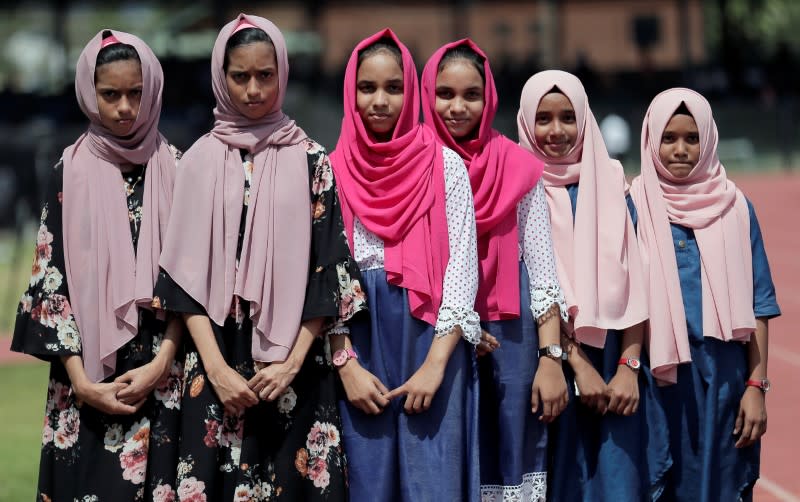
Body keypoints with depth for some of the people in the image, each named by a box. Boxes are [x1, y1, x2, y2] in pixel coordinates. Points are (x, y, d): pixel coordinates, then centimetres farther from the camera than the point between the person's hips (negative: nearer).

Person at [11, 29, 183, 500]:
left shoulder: (177, 169, 3)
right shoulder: (72, 171, 2)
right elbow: (50, 279, -1)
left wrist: (160, 364, -10)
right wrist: (81, 381, -9)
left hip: (164, 379, 0)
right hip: (90, 378, 0)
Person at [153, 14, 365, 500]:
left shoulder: (311, 161, 3)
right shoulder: (201, 160, 5)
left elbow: (327, 270, 0)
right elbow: (186, 270, 0)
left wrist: (294, 361, -9)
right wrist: (216, 367, -9)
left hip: (295, 367, 0)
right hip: (218, 361, 0)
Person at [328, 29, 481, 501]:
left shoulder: (444, 164, 2)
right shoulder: (334, 171, 5)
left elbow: (463, 265, -3)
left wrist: (436, 363, -11)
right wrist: (346, 365, -8)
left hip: (430, 337, -1)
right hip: (358, 340, 1)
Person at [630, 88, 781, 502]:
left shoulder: (734, 208, 4)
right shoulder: (636, 207, 1)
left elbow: (756, 305, 4)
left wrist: (756, 385, -2)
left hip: (723, 376, 1)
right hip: (658, 375, -1)